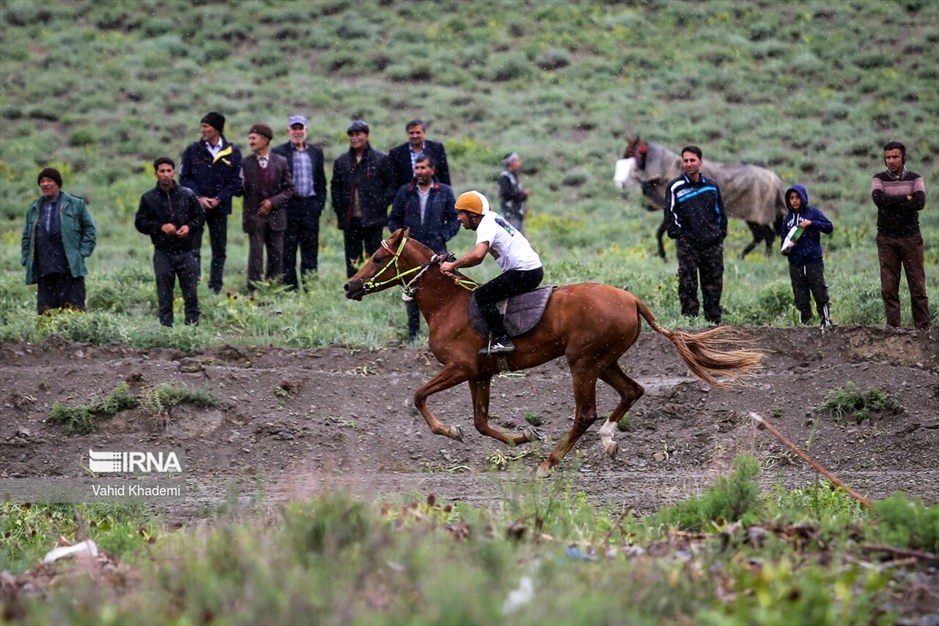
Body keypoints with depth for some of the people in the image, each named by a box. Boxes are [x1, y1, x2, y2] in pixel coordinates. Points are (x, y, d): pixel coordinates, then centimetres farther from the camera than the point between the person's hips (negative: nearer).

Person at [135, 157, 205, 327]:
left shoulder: (187, 195, 4)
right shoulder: (148, 198, 4)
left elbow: (201, 216, 11)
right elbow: (140, 222, 4)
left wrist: (189, 226, -8)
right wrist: (160, 227, -11)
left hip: (187, 252, 0)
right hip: (163, 254, 0)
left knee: (191, 293, 1)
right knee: (164, 296, 2)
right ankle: (166, 328, 5)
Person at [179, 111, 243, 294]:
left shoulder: (232, 152, 3)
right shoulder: (193, 150, 3)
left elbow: (236, 181, 2)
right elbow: (184, 177, 2)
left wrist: (218, 199, -10)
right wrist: (199, 197, -10)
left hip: (220, 207, 1)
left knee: (219, 250, 5)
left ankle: (215, 288, 10)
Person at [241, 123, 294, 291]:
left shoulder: (280, 162, 4)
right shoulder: (245, 163, 2)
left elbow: (289, 188, 5)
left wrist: (273, 202, -8)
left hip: (275, 215, 1)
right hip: (254, 216, -1)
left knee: (276, 255, 5)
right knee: (255, 256, -4)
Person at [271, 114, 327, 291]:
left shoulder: (316, 152, 13)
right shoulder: (279, 152, 2)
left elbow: (321, 181, 14)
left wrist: (320, 203, 4)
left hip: (310, 205, 3)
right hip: (289, 206, -3)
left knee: (310, 249, 4)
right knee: (288, 250, -1)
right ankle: (290, 288, 2)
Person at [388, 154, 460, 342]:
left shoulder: (444, 192, 4)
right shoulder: (405, 192, 8)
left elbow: (455, 219, 6)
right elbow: (393, 219, 13)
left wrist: (442, 236, -7)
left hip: (436, 252, -2)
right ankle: (413, 336, 11)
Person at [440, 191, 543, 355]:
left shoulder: (486, 225, -13)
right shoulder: (492, 219, 17)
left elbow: (477, 254, -32)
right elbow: (478, 257, 18)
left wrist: (453, 265, -19)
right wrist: (453, 264, 7)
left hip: (525, 272, -11)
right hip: (533, 269, 11)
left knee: (483, 294, -14)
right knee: (489, 291, 22)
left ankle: (502, 340, -20)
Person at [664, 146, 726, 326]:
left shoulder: (711, 186, 14)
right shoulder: (675, 187, 3)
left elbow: (720, 213, 21)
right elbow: (670, 215, 2)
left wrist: (721, 234, 11)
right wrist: (678, 235, -6)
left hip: (712, 243, 3)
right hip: (688, 243, -3)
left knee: (714, 284, 4)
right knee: (687, 284, -7)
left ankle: (714, 322, 10)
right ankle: (689, 320, -5)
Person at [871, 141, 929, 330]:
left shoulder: (915, 179, 6)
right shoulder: (879, 179, 8)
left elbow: (919, 202, -12)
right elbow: (878, 198, -14)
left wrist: (891, 202, -11)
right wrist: (905, 199, -11)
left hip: (911, 237, -1)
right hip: (887, 239, 1)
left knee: (917, 285, -2)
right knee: (888, 288, -2)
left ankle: (923, 327, -1)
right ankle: (893, 327, 0)